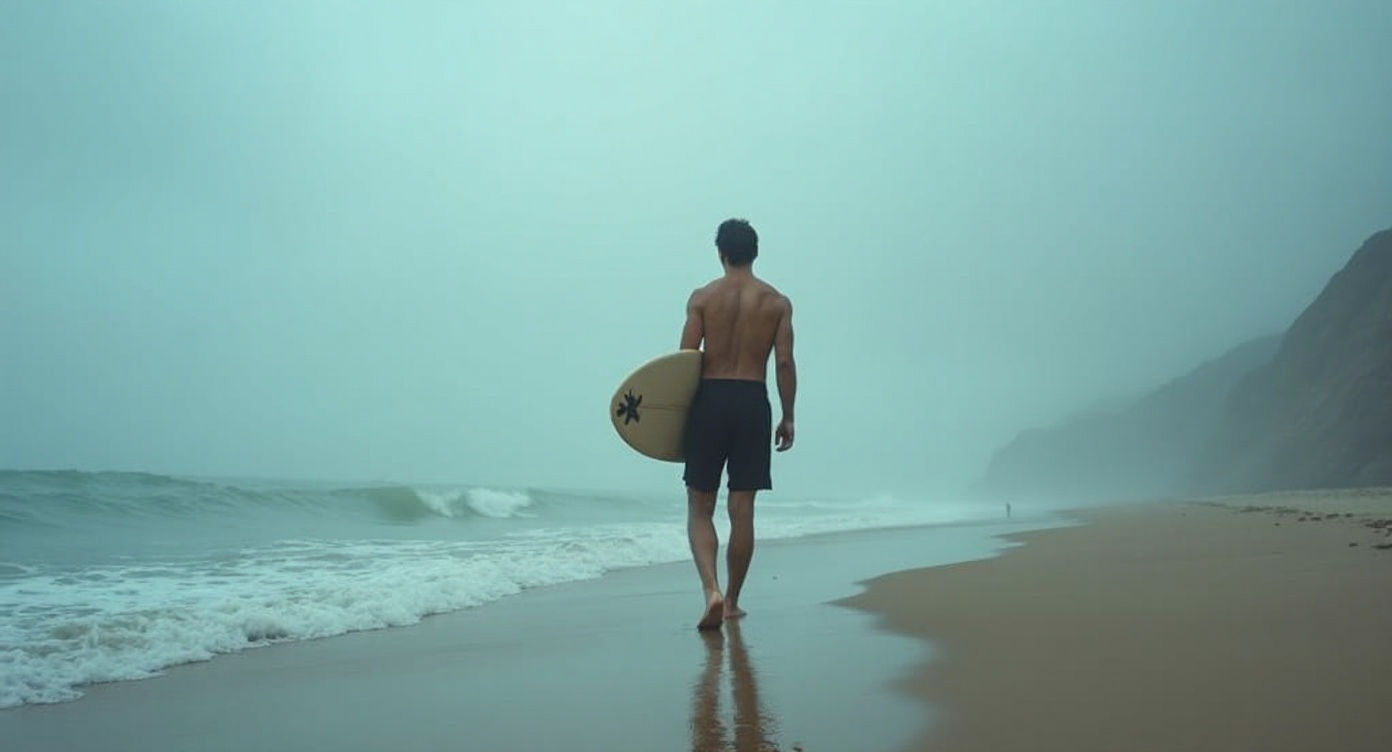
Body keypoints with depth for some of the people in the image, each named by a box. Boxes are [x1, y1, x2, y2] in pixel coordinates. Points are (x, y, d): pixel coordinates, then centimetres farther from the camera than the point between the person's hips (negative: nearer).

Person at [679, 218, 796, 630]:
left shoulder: (702, 297, 1)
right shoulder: (777, 302, 4)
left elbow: (686, 359, -4)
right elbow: (784, 363, -1)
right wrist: (788, 417, 6)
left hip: (709, 400, -1)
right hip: (752, 402, 1)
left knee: (700, 507, 7)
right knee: (742, 510, 9)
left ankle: (712, 590, -13)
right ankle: (732, 600, 17)